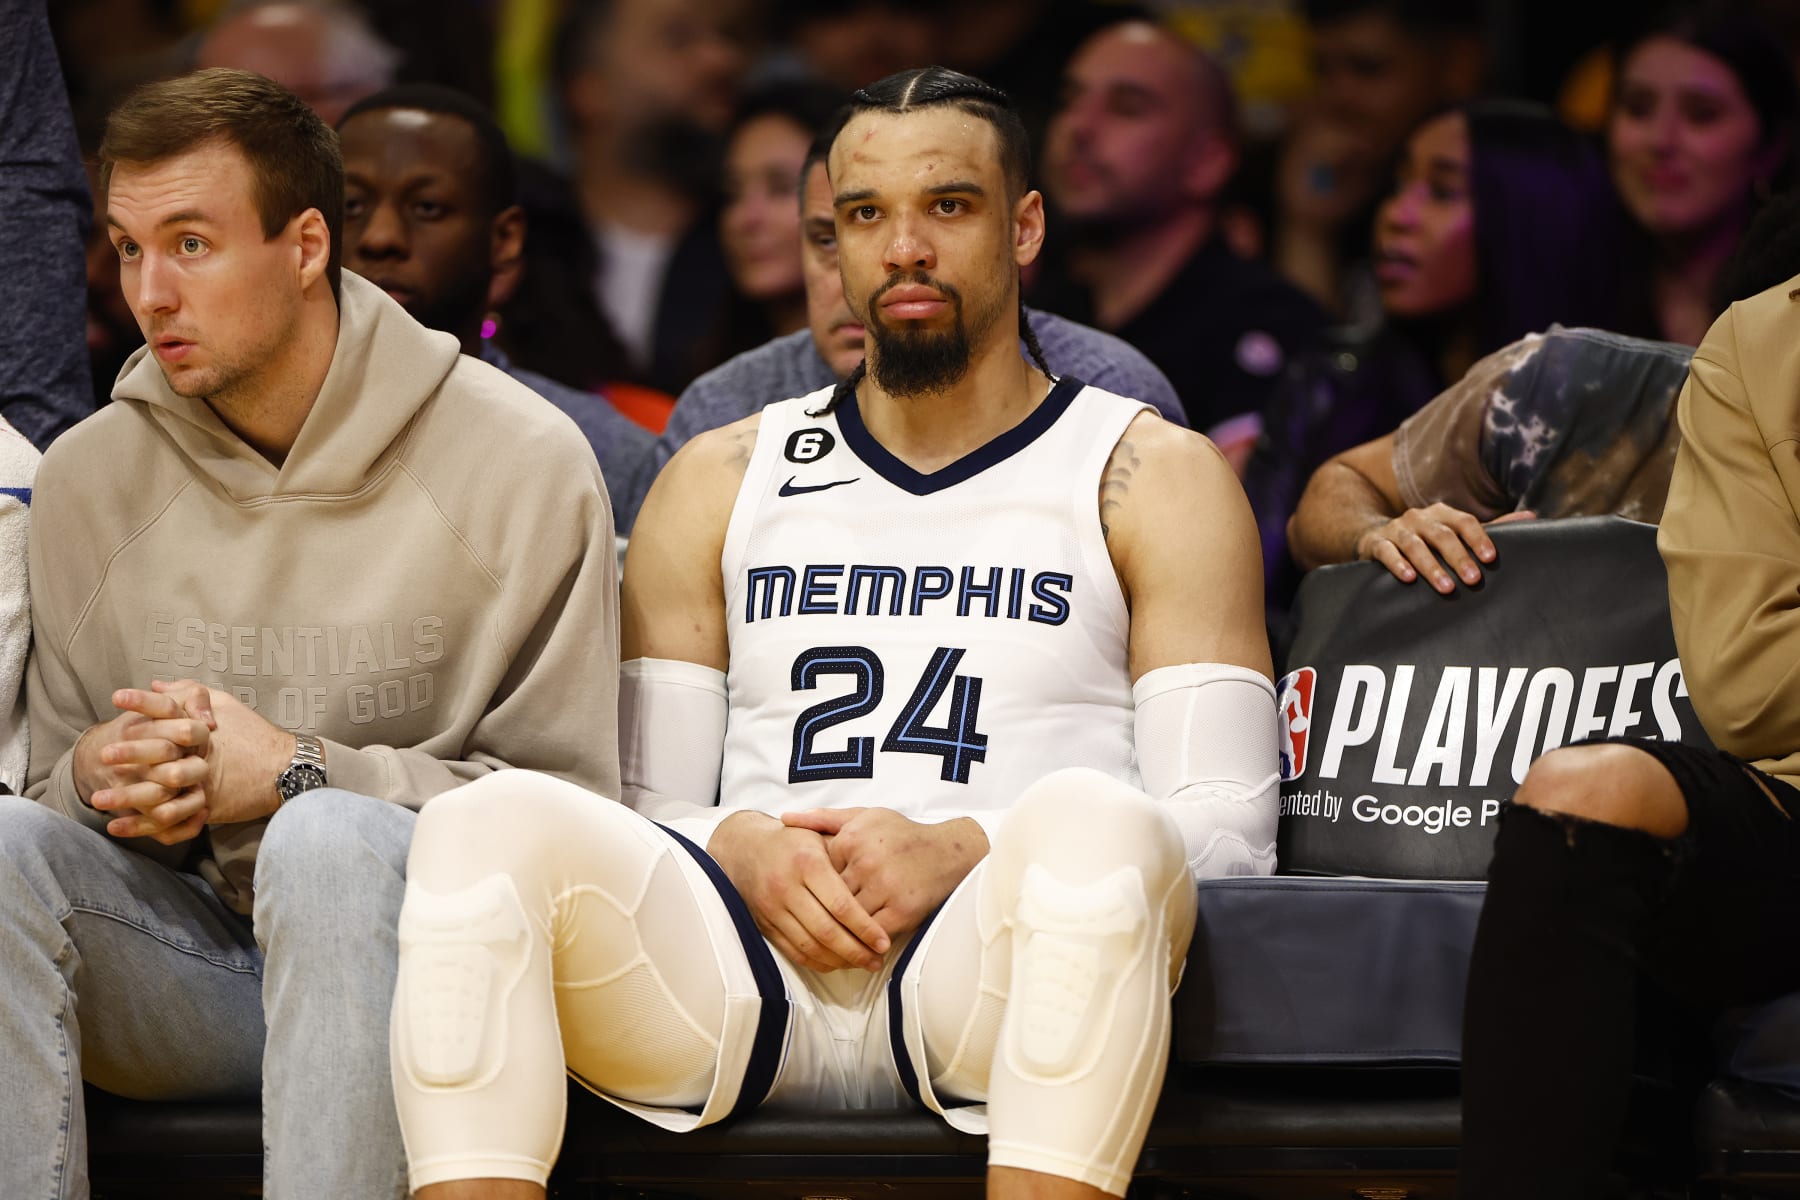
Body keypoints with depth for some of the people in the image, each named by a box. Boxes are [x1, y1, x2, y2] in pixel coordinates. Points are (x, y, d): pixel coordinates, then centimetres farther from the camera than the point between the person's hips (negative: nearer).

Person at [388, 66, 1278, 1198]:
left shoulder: (1153, 477, 15)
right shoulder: (721, 481, 24)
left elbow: (1229, 835, 4)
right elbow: (644, 812, 20)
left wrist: (958, 851, -11)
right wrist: (743, 848, -5)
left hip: (992, 958, -2)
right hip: (741, 957, 3)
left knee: (1092, 824, -38)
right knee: (493, 822, -27)